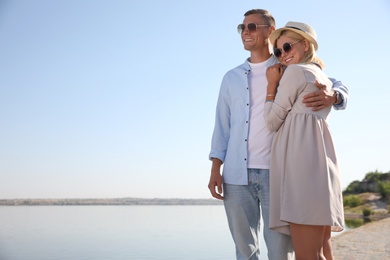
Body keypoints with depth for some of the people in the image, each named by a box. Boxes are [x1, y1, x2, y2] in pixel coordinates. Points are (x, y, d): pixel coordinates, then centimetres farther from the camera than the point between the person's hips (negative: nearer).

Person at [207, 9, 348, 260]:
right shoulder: (231, 77, 17)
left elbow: (338, 84, 8)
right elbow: (222, 125, 13)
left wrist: (332, 95, -18)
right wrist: (215, 168, 3)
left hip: (277, 173, -2)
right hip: (236, 175, 3)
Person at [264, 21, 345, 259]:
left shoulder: (294, 71, 3)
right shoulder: (325, 80, 28)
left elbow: (273, 121, 2)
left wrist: (272, 84, 11)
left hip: (300, 155, -9)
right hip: (322, 157, 10)